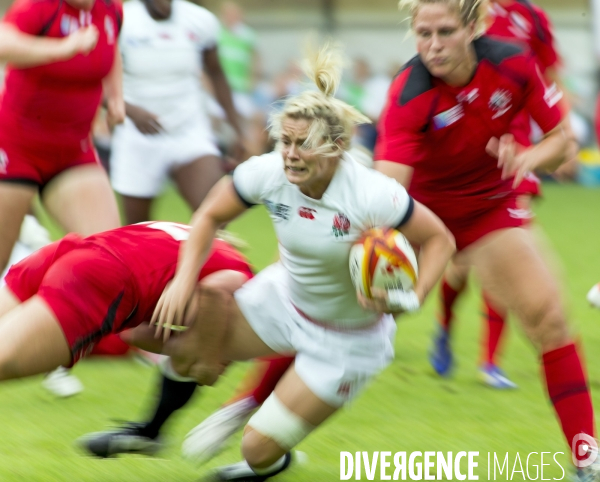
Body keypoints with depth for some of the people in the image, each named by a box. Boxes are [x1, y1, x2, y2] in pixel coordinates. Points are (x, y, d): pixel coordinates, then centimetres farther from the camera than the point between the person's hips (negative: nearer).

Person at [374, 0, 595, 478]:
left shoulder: (514, 65, -20)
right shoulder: (410, 95, -30)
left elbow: (562, 138, -7)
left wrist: (527, 158, -30)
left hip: (487, 207, 2)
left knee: (548, 318, -10)